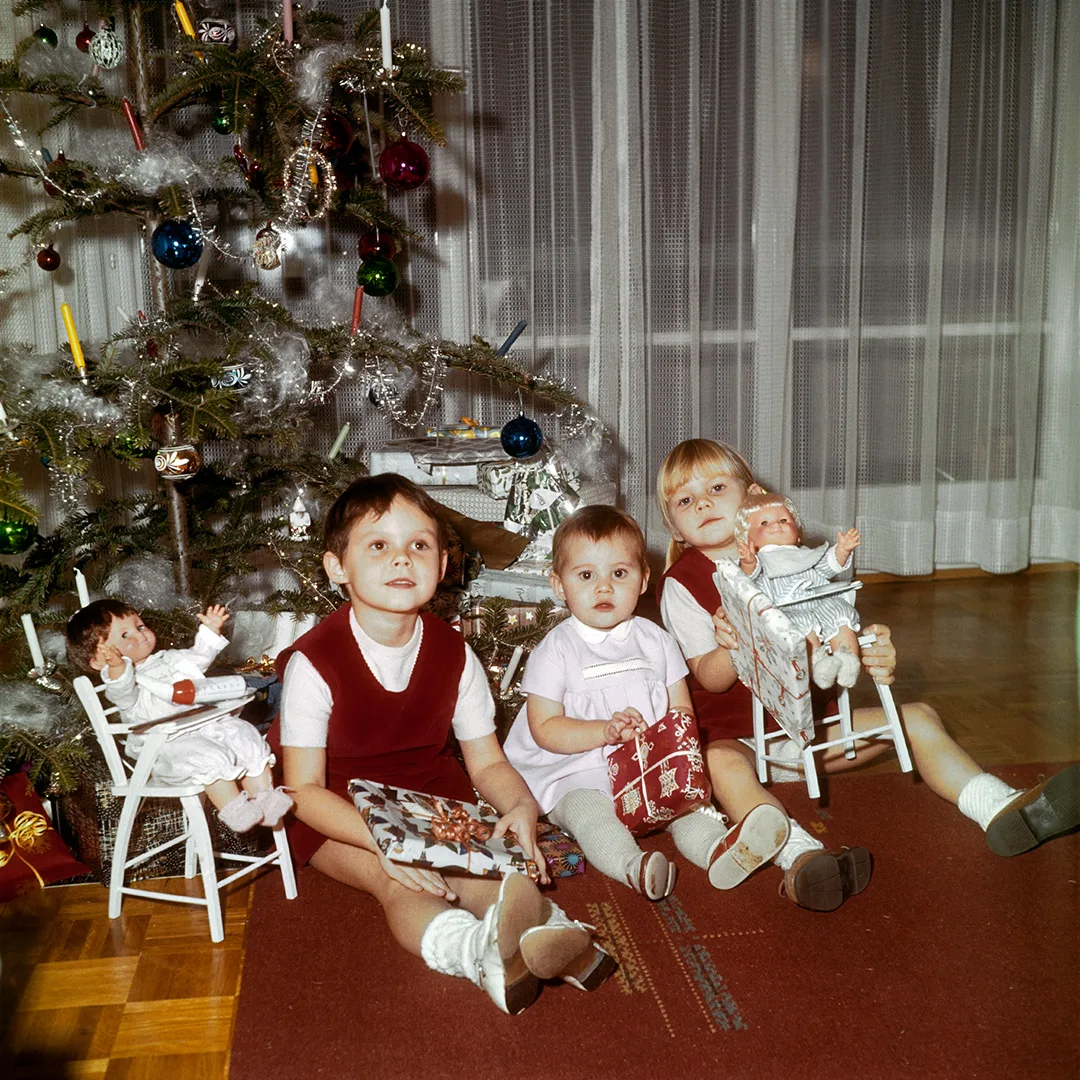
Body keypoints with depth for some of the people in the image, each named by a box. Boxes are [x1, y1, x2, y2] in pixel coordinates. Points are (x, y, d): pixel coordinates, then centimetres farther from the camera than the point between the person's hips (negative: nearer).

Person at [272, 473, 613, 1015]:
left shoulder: (454, 654, -5)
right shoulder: (312, 663, -18)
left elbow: (487, 763, 0)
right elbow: (304, 789, -18)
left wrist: (521, 805, -23)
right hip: (340, 821, -5)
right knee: (399, 885, -33)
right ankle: (480, 950, -60)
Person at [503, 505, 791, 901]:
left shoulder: (656, 641, 11)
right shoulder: (556, 650, -2)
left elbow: (682, 710, 11)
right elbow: (545, 729, -7)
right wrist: (607, 731, -21)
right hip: (575, 774, -3)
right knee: (586, 810, -33)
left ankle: (718, 849, -46)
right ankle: (633, 868, -54)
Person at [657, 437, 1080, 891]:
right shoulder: (682, 583, -7)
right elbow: (710, 679, -13)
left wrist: (873, 654, -18)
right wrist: (730, 648, -35)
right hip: (738, 735, -5)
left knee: (918, 718, -3)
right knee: (719, 764, -40)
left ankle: (1001, 810, -15)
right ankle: (799, 855, -59)